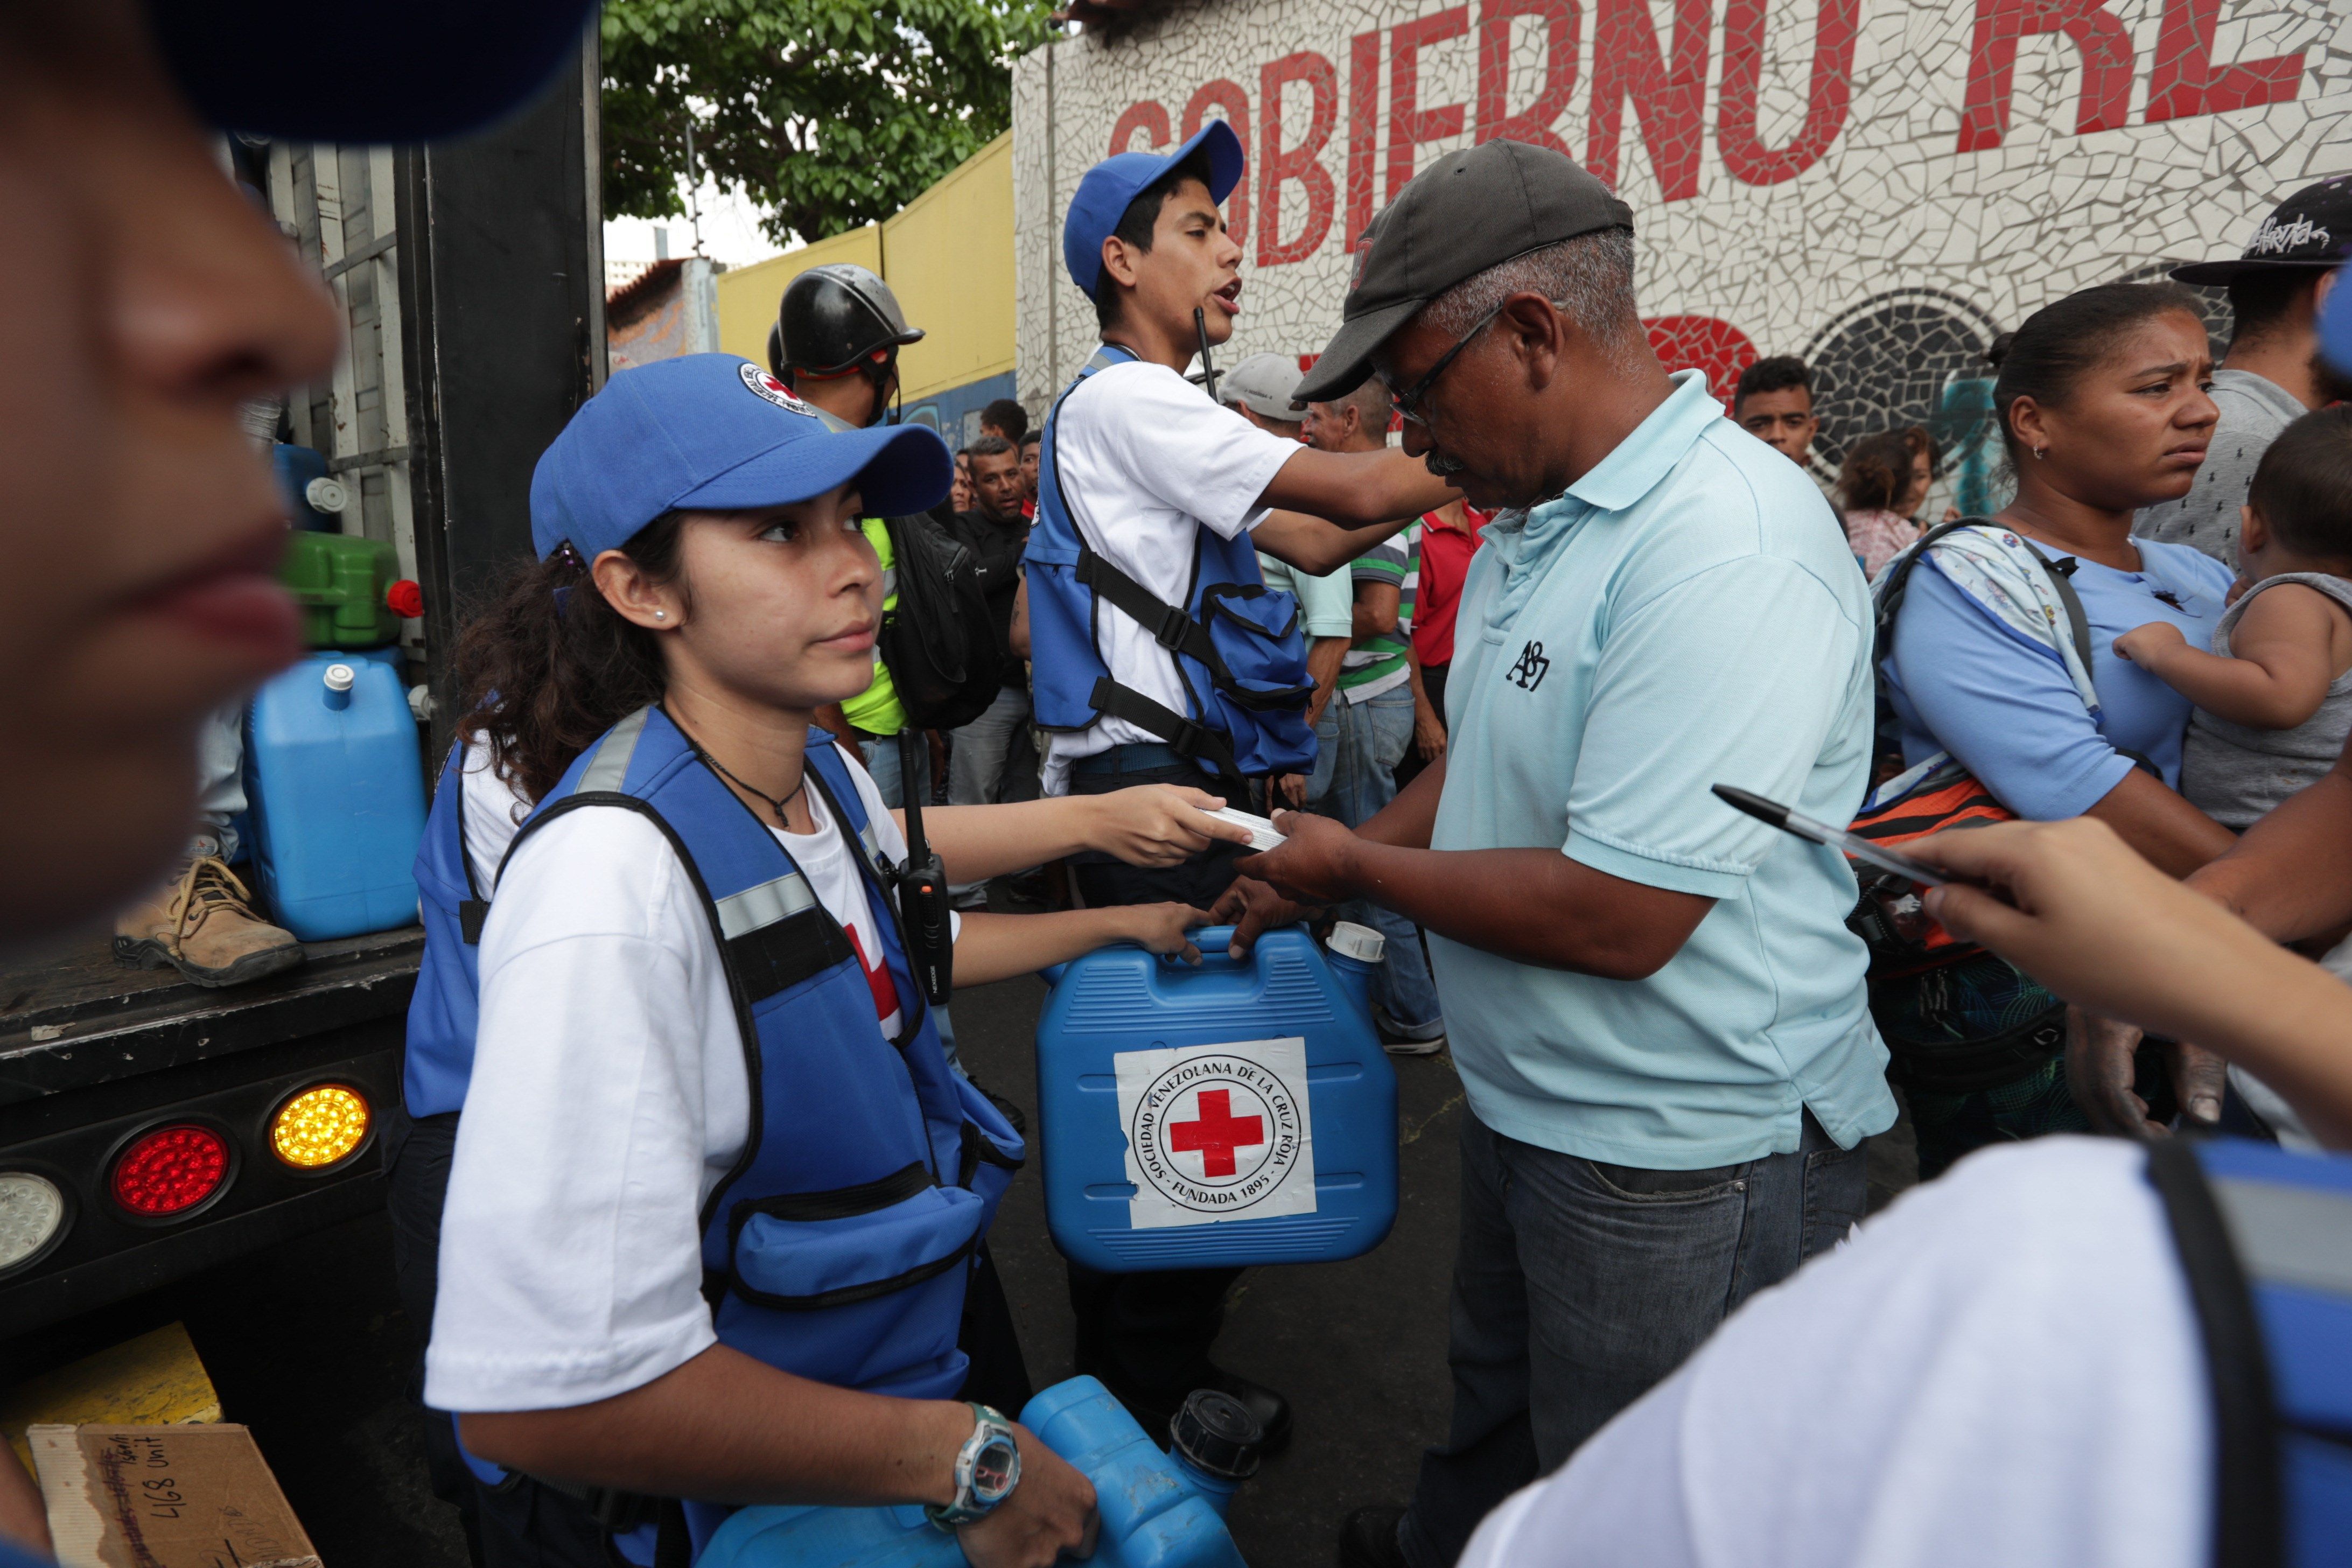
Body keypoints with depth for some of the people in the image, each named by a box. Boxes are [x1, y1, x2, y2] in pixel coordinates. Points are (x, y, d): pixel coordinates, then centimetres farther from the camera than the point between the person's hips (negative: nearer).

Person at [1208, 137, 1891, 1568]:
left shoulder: (1729, 542, -27)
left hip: (1679, 1162, -8)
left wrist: (1357, 867, -15)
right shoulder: (1534, 525, 5)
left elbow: (1620, 915, -29)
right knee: (1497, 1418, 32)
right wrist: (1305, 884, 5)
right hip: (1527, 1107, 9)